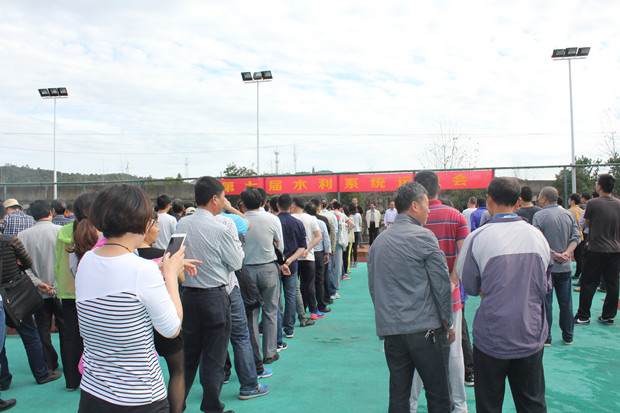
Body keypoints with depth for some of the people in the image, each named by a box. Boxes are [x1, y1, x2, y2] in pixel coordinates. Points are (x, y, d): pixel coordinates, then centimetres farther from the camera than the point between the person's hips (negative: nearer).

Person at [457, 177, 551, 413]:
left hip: (492, 337, -3)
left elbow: (470, 287, -2)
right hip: (532, 336, 4)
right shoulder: (537, 235, -2)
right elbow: (545, 287, 10)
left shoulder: (478, 238, -14)